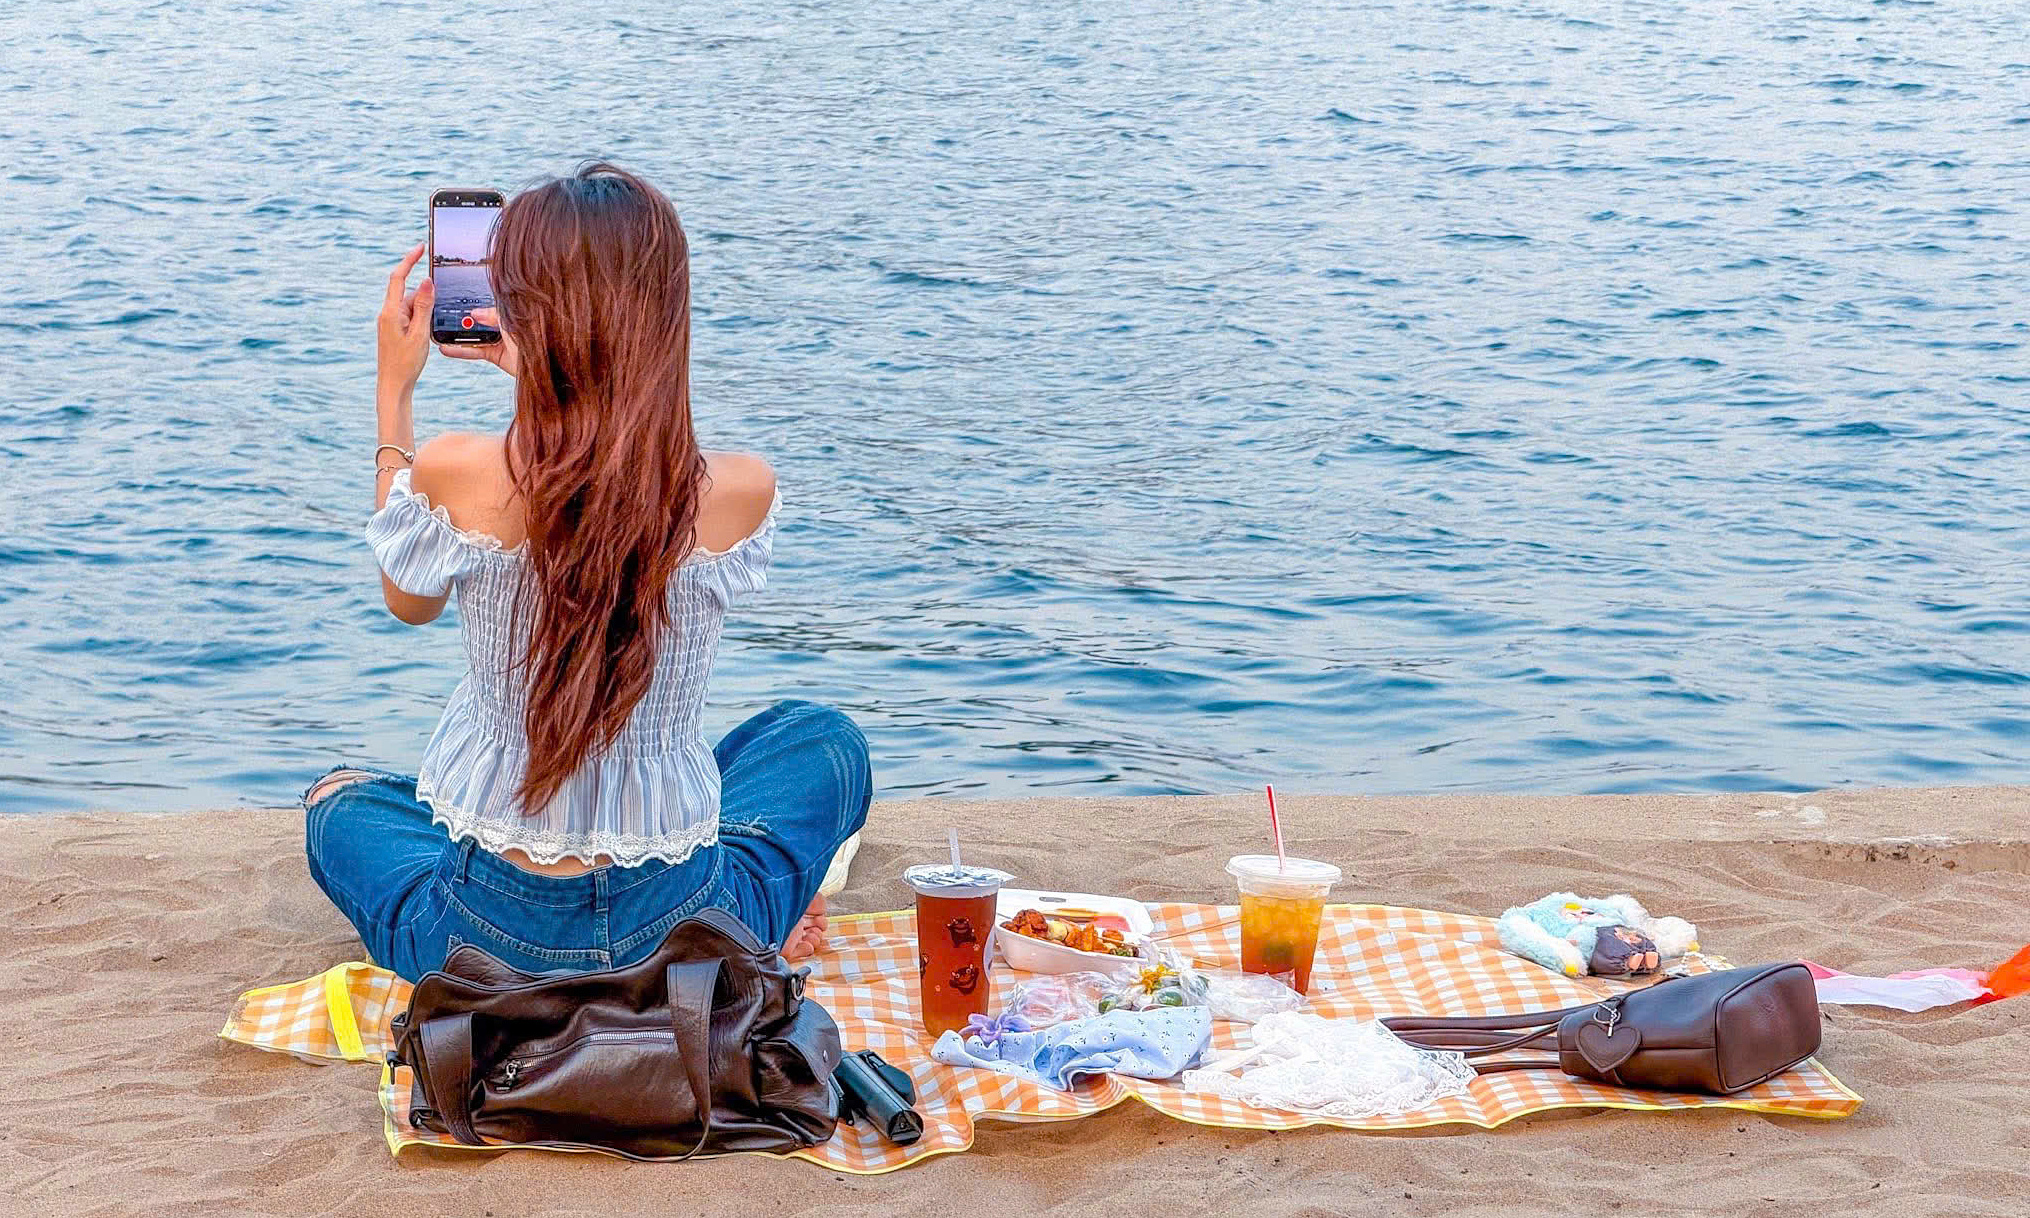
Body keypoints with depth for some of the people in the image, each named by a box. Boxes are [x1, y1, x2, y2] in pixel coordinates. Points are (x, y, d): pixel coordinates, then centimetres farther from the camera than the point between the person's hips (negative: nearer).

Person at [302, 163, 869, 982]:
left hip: (490, 940, 0)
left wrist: (393, 391, 10)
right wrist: (535, 373, 15)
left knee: (339, 800, 35)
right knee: (821, 738, 32)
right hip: (681, 933, 0)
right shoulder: (741, 492, -17)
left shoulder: (454, 477, -21)